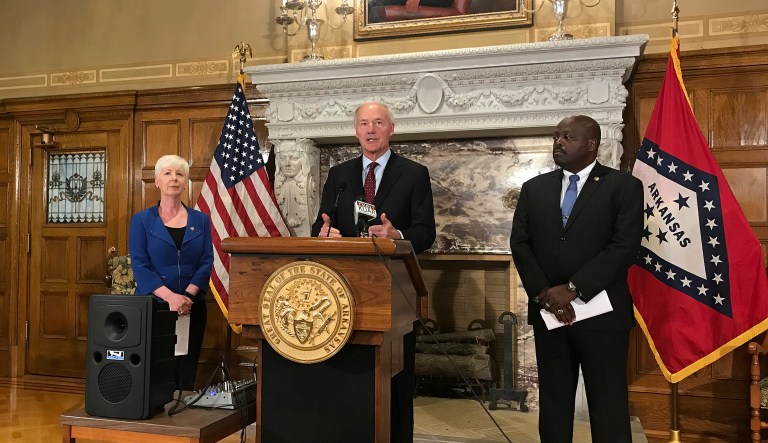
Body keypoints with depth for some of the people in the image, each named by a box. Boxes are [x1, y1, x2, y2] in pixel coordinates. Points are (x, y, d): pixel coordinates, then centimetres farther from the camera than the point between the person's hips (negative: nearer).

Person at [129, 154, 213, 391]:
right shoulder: (142, 220, 2)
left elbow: (206, 262, 0)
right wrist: (170, 296, -21)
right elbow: (139, 265, -7)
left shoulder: (200, 220, 7)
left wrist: (188, 295, -16)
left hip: (192, 308, 2)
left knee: (185, 375, 3)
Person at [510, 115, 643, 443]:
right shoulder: (534, 188, 10)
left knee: (608, 404, 6)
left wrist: (573, 289, -16)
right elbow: (519, 243, 4)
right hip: (547, 310, 4)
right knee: (553, 400, 13)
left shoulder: (624, 186, -1)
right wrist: (543, 292, -10)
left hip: (601, 312, -3)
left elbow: (625, 246, -12)